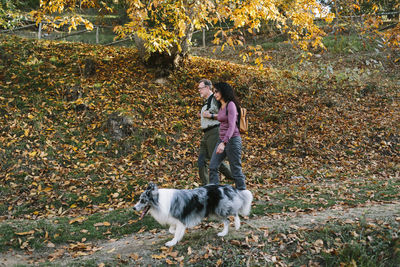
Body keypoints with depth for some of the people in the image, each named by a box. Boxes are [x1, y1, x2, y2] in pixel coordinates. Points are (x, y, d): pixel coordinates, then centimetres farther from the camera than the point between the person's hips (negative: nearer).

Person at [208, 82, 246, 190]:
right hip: (222, 139, 9)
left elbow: (232, 126, -21)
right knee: (213, 167, 2)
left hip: (232, 140, -9)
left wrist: (224, 143, -29)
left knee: (235, 169, 0)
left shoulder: (231, 105, -13)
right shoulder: (221, 106, 12)